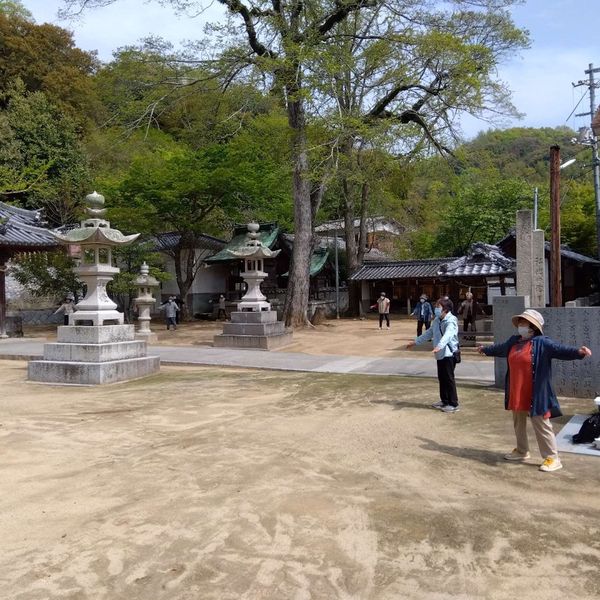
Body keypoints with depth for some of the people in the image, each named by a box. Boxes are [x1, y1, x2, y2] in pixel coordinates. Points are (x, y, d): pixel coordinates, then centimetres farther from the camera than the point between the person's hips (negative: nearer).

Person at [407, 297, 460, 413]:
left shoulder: (451, 321, -17)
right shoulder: (437, 320, 12)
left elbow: (447, 335, -35)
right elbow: (429, 333, 24)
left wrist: (439, 346, -51)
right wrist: (415, 342, 27)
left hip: (449, 354, -9)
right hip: (441, 354, 9)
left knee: (448, 378, -4)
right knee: (441, 378, 15)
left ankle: (454, 404, 5)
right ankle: (444, 401, 28)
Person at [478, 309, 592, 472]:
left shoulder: (542, 343, -13)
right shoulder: (513, 341, 9)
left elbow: (560, 349, -27)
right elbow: (499, 349, 29)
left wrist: (578, 352, -45)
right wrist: (485, 349, 46)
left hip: (535, 395, -8)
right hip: (516, 393, 8)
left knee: (541, 425, -2)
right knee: (518, 423, 21)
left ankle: (552, 458, 8)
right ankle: (521, 451, 38)